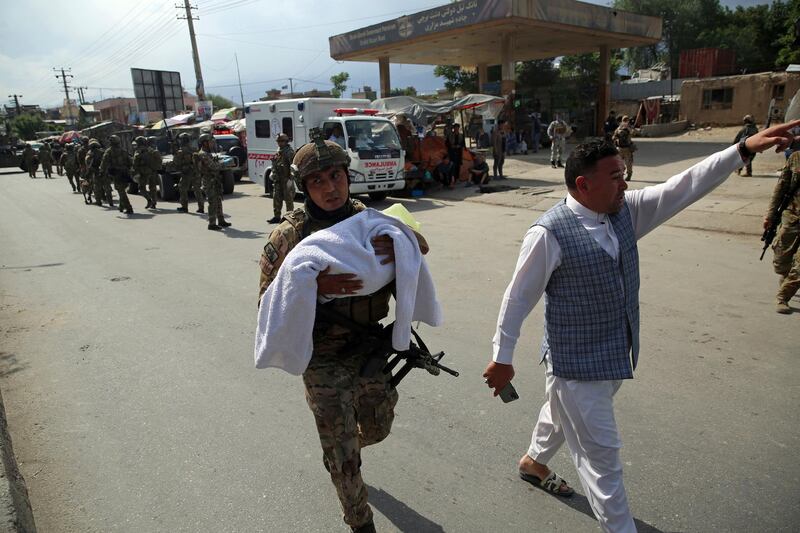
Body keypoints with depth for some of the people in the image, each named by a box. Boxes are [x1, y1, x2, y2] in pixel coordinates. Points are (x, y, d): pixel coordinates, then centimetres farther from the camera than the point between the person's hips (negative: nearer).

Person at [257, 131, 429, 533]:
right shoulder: (289, 235, -16)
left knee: (377, 429, 25)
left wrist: (398, 240, -24)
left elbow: (422, 245, 0)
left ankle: (337, 445, 60)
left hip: (372, 349, 4)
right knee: (343, 457, 10)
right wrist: (315, 286, -33)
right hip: (325, 361, -4)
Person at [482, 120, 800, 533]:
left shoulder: (626, 210, -2)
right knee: (600, 454, 6)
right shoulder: (549, 233, -23)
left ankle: (534, 462, 57)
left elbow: (684, 187, -1)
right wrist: (502, 357, -11)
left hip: (616, 354, 8)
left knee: (562, 413, 31)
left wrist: (743, 150, -9)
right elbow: (518, 297, -17)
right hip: (577, 363, -8)